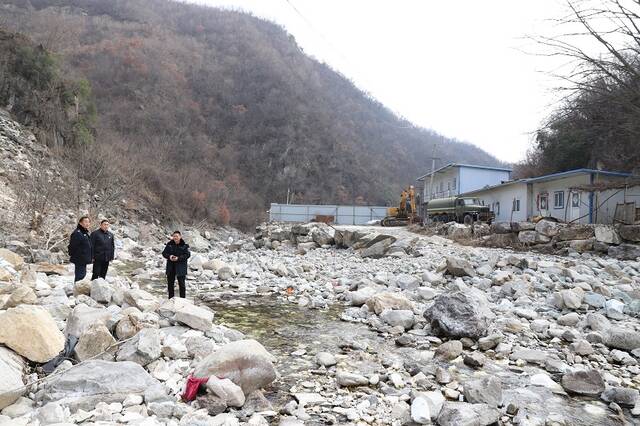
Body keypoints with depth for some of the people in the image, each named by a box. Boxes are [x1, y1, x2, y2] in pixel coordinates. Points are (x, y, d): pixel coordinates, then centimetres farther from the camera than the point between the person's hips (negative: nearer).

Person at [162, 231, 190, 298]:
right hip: (170, 267, 4)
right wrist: (169, 256, -15)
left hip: (180, 267, -3)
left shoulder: (184, 245, -6)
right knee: (170, 283, 11)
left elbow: (187, 254, -9)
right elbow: (164, 253, 5)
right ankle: (170, 298, 24)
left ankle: (182, 299, 8)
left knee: (181, 283, -1)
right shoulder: (169, 244, 3)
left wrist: (178, 258, -20)